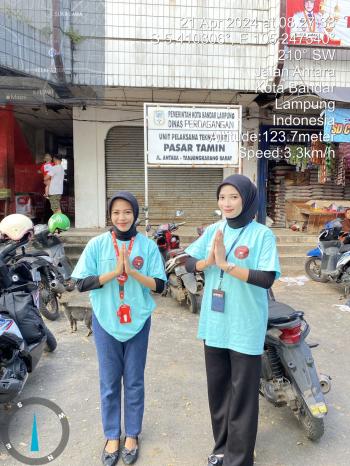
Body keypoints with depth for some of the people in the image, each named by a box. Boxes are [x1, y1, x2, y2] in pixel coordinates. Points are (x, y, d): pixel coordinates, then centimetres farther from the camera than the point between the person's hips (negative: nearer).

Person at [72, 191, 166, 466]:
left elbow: (159, 285, -8)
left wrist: (132, 271, -23)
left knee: (134, 381, 13)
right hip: (105, 322, 0)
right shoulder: (97, 244, -5)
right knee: (109, 382, 13)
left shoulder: (148, 246, -5)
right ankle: (112, 435, 33)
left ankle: (132, 434, 34)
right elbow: (82, 283, -9)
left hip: (138, 322, 0)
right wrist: (115, 271, -20)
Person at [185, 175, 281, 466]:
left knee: (242, 394, 8)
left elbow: (267, 278, -20)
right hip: (215, 323, 5)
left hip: (245, 327, -5)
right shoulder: (213, 230, 3)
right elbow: (189, 264, 2)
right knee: (217, 388, 19)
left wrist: (226, 265, -26)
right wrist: (209, 260, -18)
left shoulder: (262, 234, -12)